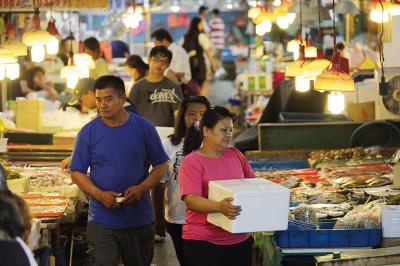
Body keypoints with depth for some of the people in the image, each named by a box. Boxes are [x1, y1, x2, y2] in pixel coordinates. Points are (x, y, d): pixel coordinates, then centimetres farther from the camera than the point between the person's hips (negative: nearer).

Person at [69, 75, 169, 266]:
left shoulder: (144, 128, 0)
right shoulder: (88, 132, 0)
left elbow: (161, 165, 5)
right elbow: (77, 172, 2)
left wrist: (141, 188, -13)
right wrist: (100, 195, -14)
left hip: (140, 220, 1)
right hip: (102, 221, -1)